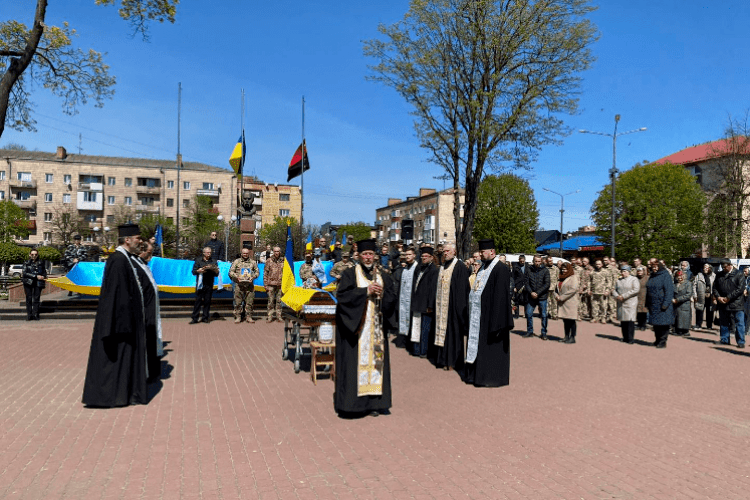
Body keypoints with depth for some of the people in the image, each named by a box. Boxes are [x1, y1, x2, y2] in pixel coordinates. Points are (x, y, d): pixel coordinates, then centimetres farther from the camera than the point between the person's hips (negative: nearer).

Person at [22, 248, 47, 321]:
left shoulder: (41, 263, 11)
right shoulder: (26, 263, 5)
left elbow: (44, 272, 20)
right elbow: (24, 273, -6)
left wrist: (44, 277, 0)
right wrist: (36, 276, -13)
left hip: (38, 283, 1)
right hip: (28, 283, -1)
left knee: (36, 299, -3)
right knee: (29, 298, -1)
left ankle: (35, 315, -1)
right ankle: (29, 315, 4)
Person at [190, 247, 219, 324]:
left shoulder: (213, 262, 13)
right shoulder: (198, 260, 9)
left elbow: (216, 274, 11)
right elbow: (193, 271, 5)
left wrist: (216, 270, -10)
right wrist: (199, 270, -15)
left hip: (209, 284, 2)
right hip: (200, 284, -2)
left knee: (207, 301, 2)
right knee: (198, 300, -4)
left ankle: (205, 317, 9)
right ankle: (195, 318, -1)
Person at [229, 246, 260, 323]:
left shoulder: (252, 262, 14)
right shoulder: (236, 261, 9)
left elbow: (257, 272, 16)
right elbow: (231, 272, 6)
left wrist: (253, 277, -3)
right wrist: (237, 277, -10)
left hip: (249, 285, 1)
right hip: (239, 284, -1)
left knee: (249, 302, 1)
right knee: (238, 302, -1)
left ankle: (249, 317, 8)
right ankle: (238, 317, 7)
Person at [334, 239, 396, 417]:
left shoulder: (383, 276, 13)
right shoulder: (350, 274, 1)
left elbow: (392, 300, 9)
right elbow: (342, 296, -11)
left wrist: (382, 294, -11)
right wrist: (366, 291, -15)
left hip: (376, 327, 4)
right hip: (355, 326, -4)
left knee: (375, 361, 4)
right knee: (354, 362, -4)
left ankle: (373, 402, 12)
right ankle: (351, 402, 5)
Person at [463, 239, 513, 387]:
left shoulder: (500, 270, -15)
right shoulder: (484, 267, 14)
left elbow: (501, 297, -19)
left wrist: (497, 324, -21)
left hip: (489, 316, -9)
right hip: (478, 316, 9)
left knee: (490, 347, 1)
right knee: (477, 345, 13)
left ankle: (491, 377, 12)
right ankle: (477, 374, 24)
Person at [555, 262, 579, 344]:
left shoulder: (573, 278, -6)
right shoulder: (560, 278, 17)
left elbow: (574, 289, -17)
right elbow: (556, 288, 19)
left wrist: (562, 297, -16)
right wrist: (557, 296, -3)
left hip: (570, 302, -7)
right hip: (562, 303, 7)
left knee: (571, 320, -3)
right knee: (565, 320, 11)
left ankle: (572, 338, 2)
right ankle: (566, 336, 18)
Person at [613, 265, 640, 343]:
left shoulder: (634, 279, -1)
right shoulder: (619, 280, 17)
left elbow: (636, 290, -14)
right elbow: (614, 290, 16)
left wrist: (623, 296, -16)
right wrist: (617, 296, -7)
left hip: (630, 304, -5)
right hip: (621, 304, 6)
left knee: (630, 321, -9)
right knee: (623, 321, 6)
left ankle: (630, 339, -4)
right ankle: (625, 338, 15)